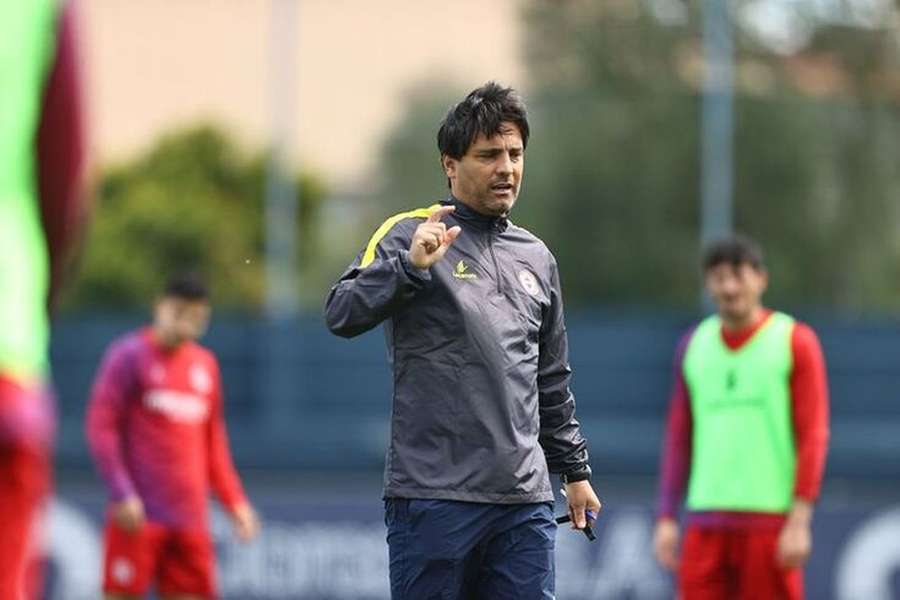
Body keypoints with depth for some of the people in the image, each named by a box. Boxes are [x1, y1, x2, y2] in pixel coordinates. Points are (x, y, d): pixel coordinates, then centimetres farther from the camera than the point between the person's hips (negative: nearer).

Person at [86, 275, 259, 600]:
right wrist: (121, 493, -15)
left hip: (190, 520, 5)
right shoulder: (129, 356, -2)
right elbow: (101, 427, -7)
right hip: (139, 513, -5)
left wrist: (235, 501, 14)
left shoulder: (205, 364, 15)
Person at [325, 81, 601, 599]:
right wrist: (411, 266, -27)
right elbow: (342, 316, -14)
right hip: (435, 496, -5)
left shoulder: (537, 259, 19)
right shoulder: (409, 235, 0)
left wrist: (575, 470, 25)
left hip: (526, 499, 5)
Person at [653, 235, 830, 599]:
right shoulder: (693, 346, 12)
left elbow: (814, 436, -5)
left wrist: (800, 521, -12)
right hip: (706, 521, 4)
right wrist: (667, 519, 8)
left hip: (771, 521, -4)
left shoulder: (795, 341, 0)